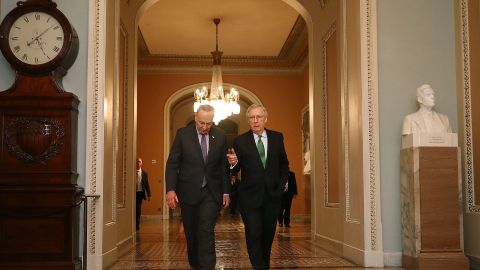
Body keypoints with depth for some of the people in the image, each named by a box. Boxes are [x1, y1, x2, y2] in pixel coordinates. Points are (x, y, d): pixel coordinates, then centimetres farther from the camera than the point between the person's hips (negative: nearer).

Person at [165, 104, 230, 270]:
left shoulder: (220, 136, 1)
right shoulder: (183, 134, -4)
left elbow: (224, 166, 6)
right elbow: (172, 164, -4)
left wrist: (226, 191, 4)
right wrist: (170, 189, -14)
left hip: (211, 192, 0)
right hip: (188, 191, 0)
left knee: (206, 231, -11)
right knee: (191, 233, 11)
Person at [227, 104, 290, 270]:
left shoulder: (277, 137, 3)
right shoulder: (240, 141, -4)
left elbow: (284, 165, 11)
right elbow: (235, 170, -6)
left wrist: (280, 186, 1)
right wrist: (233, 163, -27)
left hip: (272, 196, 3)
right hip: (250, 197, -3)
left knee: (268, 236, 13)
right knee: (254, 236, -6)